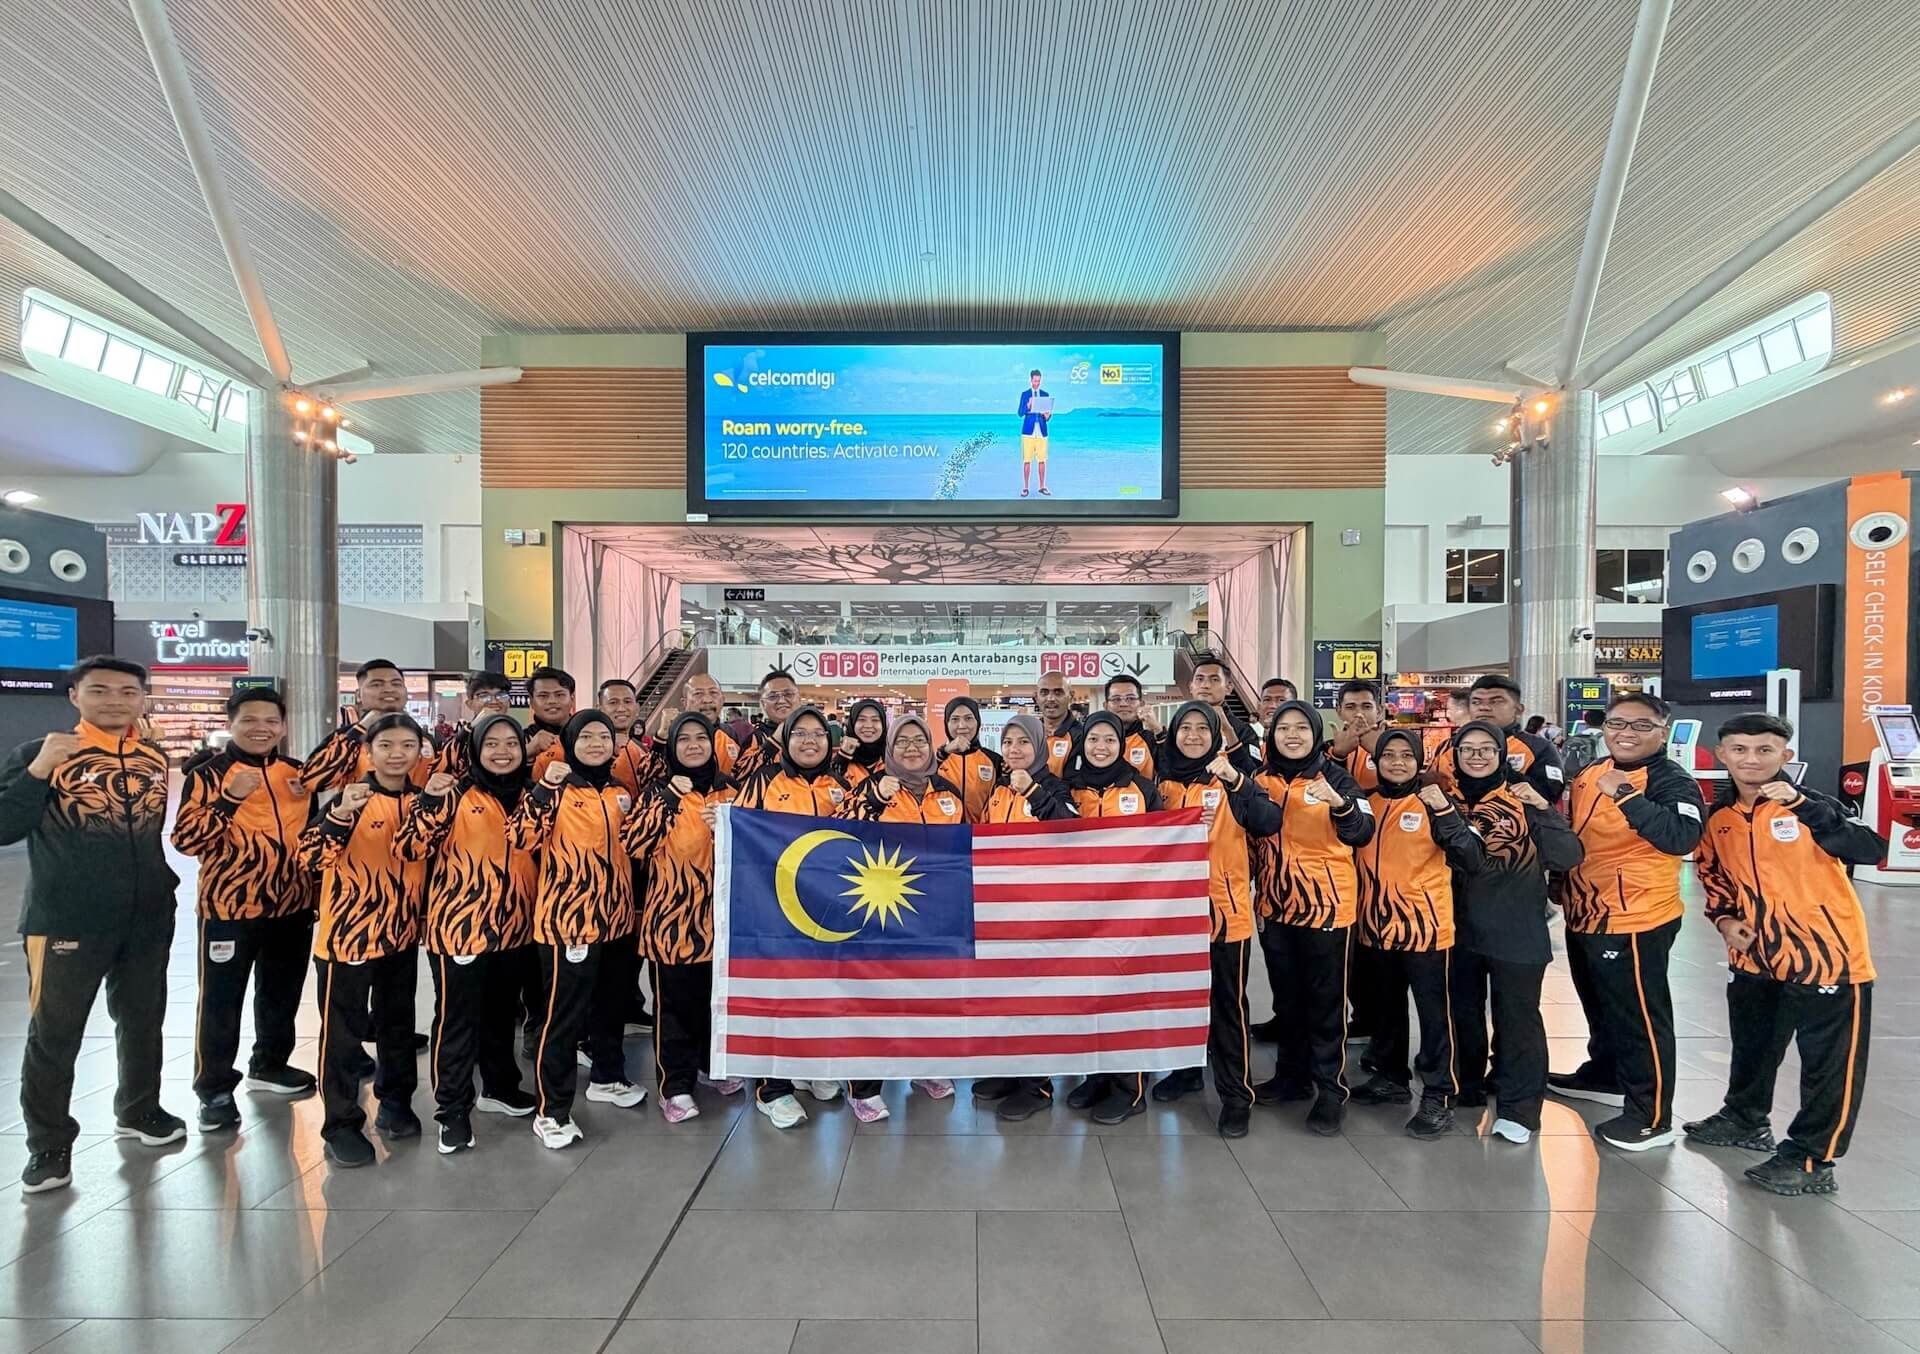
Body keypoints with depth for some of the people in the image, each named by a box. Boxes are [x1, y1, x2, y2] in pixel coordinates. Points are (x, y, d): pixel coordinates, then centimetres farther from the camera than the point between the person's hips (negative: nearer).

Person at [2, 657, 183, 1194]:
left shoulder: (158, 760, 5)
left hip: (148, 919, 4)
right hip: (66, 922, -4)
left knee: (143, 1021, 17)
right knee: (53, 1035, 5)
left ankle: (139, 1111, 35)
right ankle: (48, 1145, 21)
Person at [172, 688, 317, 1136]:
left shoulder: (298, 773, 7)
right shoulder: (208, 774, -7)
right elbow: (186, 839, -16)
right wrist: (230, 797, -26)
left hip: (293, 906, 5)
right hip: (229, 907, -4)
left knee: (282, 994, 17)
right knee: (221, 1001, 4)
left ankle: (269, 1066, 35)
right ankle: (215, 1090, 18)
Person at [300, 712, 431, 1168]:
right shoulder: (351, 798, -12)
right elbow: (310, 857, -22)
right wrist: (340, 815, -37)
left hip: (402, 932, 5)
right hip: (348, 932, -5)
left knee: (398, 1024, 16)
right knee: (342, 1032, 4)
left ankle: (395, 1103, 32)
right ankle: (342, 1125, 16)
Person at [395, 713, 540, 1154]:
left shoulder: (530, 796, 7)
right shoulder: (457, 794, -8)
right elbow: (410, 848, -16)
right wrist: (430, 801, -30)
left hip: (515, 926, 5)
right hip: (460, 926, -5)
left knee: (503, 1013, 19)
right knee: (457, 1019, 4)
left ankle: (500, 1087, 37)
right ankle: (453, 1110, 19)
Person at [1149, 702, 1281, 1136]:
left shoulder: (1230, 778, -4)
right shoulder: (1164, 782, 5)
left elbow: (1268, 824, -20)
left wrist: (1237, 781, -31)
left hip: (1225, 906, -4)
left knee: (1227, 1003, 3)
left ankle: (1237, 1094, 15)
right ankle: (1187, 1069, 35)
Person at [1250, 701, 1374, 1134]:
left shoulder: (1335, 777, -7)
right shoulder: (1262, 778, 4)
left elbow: (1363, 834, -17)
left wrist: (1340, 805, -35)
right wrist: (1255, 892, 9)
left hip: (1327, 903, -4)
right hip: (1276, 904, 4)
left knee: (1326, 1000, 4)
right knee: (1287, 997, 15)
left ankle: (1331, 1089, 15)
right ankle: (1292, 1075, 29)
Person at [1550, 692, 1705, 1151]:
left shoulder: (1673, 781, -13)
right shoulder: (1589, 774, 8)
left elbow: (1682, 838, -31)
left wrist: (1626, 796, -34)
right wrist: (1563, 885, 20)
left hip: (1635, 920, -8)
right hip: (1585, 916, 8)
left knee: (1640, 1016, 1)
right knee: (1601, 1006, 24)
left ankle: (1652, 1117, 14)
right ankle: (1604, 1074, 42)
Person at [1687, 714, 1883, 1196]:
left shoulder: (1809, 806, -14)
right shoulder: (1719, 815, 0)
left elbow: (1869, 851, -30)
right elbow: (1713, 872, 15)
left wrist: (1802, 806, -37)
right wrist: (1724, 918, 2)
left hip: (1827, 955, -6)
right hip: (1755, 956, 6)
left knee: (1829, 1064, 4)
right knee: (1751, 1048, 23)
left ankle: (1811, 1160, 17)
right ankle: (1745, 1119, 43)